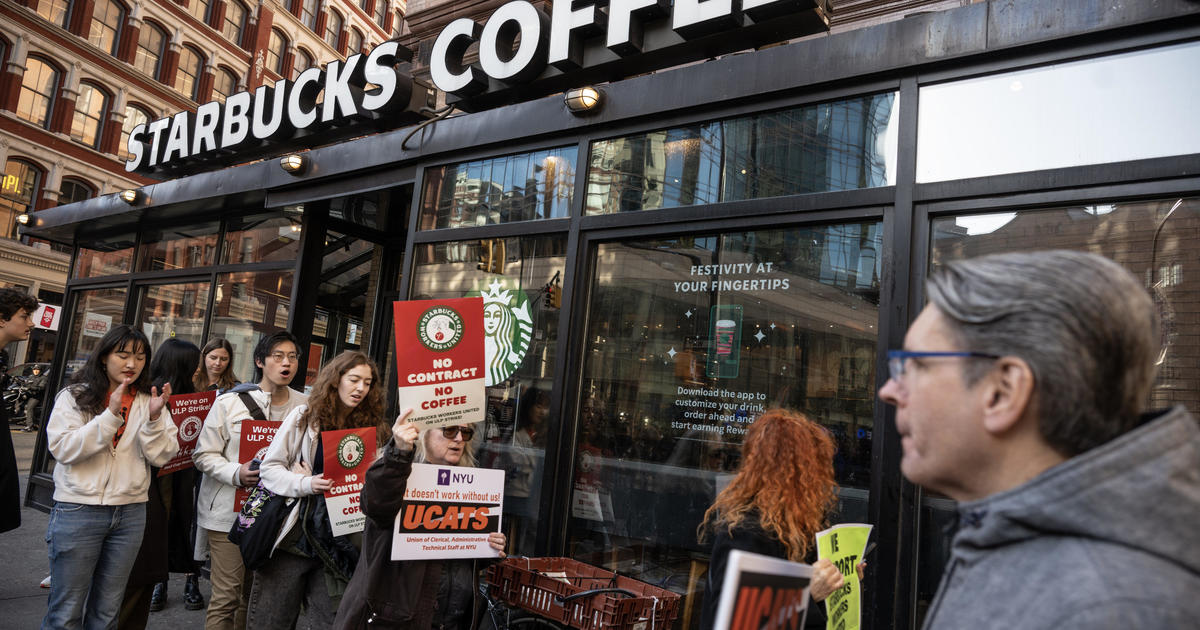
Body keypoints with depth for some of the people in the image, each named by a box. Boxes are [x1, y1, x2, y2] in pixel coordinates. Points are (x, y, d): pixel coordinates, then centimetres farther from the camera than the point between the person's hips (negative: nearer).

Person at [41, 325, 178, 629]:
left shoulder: (148, 402, 6)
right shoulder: (74, 397, 0)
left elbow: (161, 457, -2)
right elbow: (62, 448, -13)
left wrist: (154, 418, -17)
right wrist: (111, 416, -20)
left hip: (130, 512, 3)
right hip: (78, 510, -3)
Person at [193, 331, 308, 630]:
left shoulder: (304, 405, 3)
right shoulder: (230, 402, -6)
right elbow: (204, 454, -4)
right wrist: (236, 473, -21)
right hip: (230, 512, -3)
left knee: (256, 594, 17)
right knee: (227, 596, -1)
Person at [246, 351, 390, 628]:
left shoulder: (372, 427, 2)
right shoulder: (304, 416, -2)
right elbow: (270, 468, -1)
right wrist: (305, 484, -16)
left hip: (339, 541, 1)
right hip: (293, 533, -1)